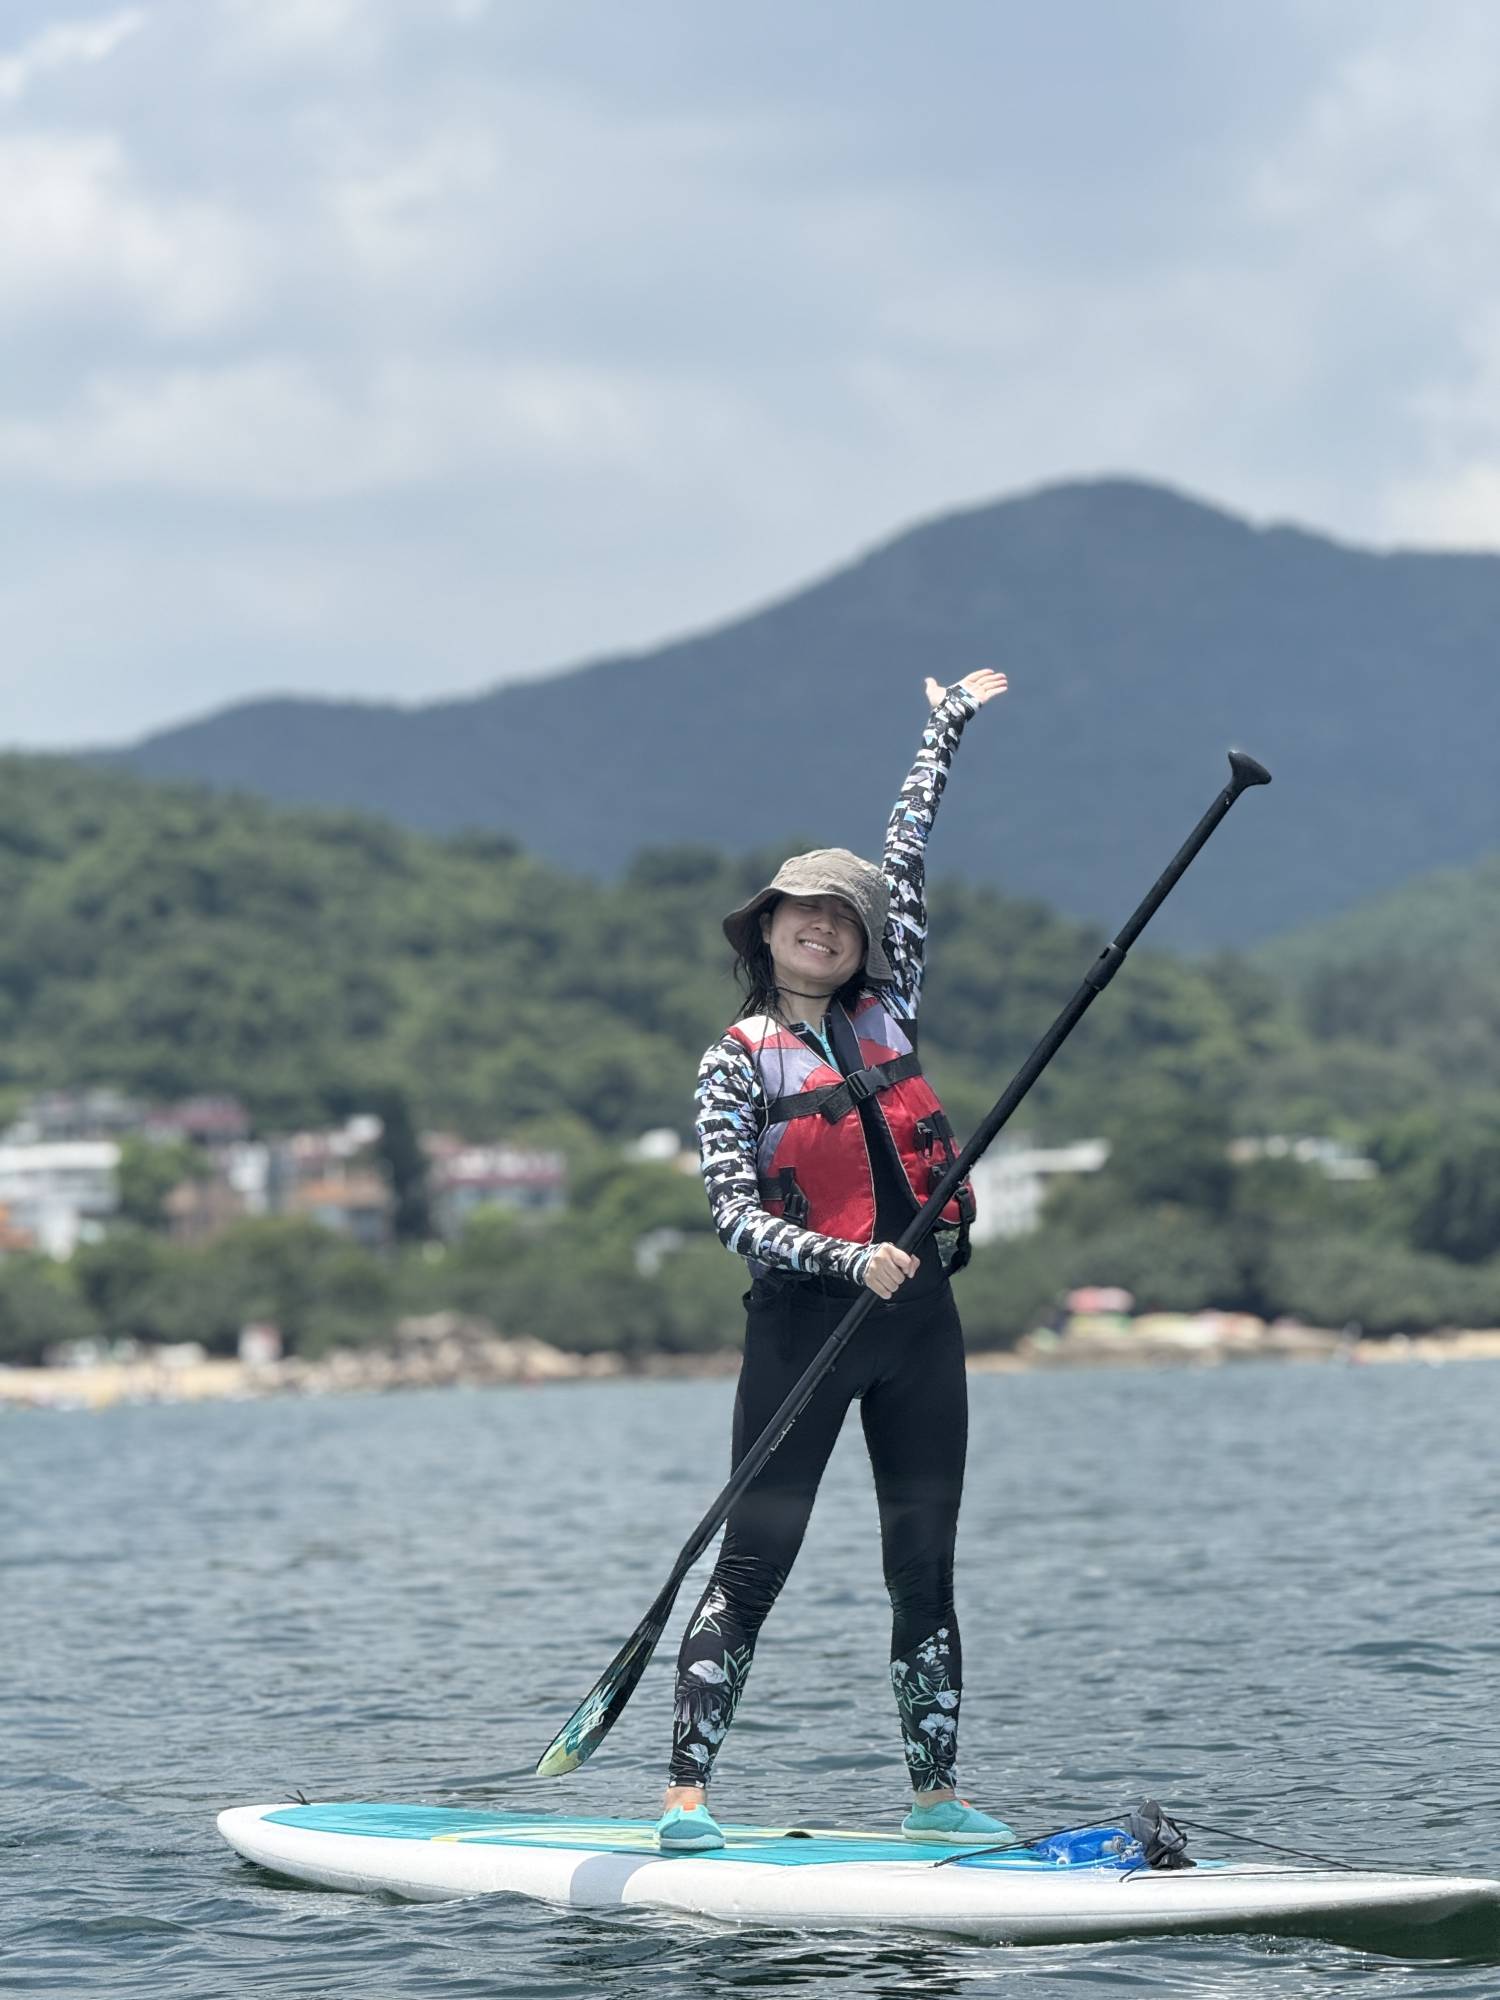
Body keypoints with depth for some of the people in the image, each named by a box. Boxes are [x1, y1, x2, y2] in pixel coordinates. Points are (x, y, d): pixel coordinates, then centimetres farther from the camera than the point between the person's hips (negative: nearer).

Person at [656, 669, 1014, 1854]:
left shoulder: (885, 1016, 10)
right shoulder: (738, 1062, -1)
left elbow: (907, 865, 16)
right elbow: (734, 1214, -9)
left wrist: (945, 734, 22)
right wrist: (847, 1260, -23)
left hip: (918, 1323, 4)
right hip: (803, 1323, -4)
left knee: (926, 1571, 6)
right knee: (756, 1562, -6)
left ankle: (936, 1794, 12)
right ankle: (687, 1791, -4)